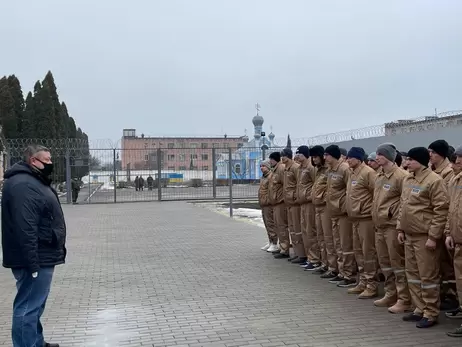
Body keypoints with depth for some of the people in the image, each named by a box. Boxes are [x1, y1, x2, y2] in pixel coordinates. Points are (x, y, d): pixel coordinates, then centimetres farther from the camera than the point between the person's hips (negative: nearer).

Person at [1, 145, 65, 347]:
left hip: (40, 258, 11)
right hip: (35, 260, -11)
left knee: (35, 306, 20)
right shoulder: (23, 185, -19)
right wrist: (32, 263, -28)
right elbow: (25, 228, -27)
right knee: (28, 308, -5)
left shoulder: (34, 182, 17)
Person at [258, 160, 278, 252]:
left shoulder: (271, 176, -14)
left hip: (269, 204, -10)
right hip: (263, 204, 10)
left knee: (270, 223, -7)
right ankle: (270, 242, 24)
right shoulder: (263, 177, 19)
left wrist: (269, 200, -23)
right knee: (267, 224, 15)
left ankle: (274, 244, -2)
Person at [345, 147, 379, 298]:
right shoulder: (352, 173, 13)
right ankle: (363, 282, 25)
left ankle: (371, 286, 4)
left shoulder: (367, 172, -15)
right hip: (355, 218, 9)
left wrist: (372, 210, -12)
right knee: (358, 251, 15)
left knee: (368, 252, -3)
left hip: (366, 217, -9)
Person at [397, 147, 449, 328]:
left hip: (425, 237, -8)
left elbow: (441, 211, -16)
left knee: (428, 275, 0)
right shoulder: (407, 180, 11)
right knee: (412, 273, 14)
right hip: (409, 235, 8)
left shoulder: (434, 180, -14)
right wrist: (400, 229, 13)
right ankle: (419, 309, 26)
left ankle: (431, 313, 11)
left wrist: (433, 236, -17)